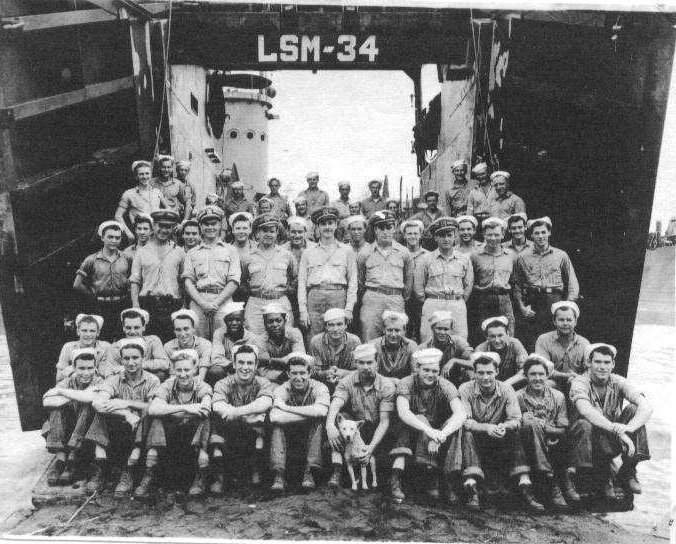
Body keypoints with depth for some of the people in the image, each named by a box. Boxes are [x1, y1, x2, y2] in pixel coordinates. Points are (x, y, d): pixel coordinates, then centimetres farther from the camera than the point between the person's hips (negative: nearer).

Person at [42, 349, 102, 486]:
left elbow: (91, 397, -33)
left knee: (88, 406, -28)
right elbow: (46, 401, -16)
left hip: (90, 434, -3)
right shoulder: (67, 382, 1)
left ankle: (72, 459, -27)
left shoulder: (99, 382, -9)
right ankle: (60, 457, -25)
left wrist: (61, 391, -20)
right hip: (65, 434, 3)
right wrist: (70, 398, -28)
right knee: (58, 405, -19)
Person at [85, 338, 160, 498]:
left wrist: (128, 403, -23)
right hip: (116, 435, 2)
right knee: (102, 411, -21)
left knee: (146, 415, -30)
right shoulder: (114, 380, 3)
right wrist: (126, 414, -30)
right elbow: (97, 402, -19)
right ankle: (100, 470, -18)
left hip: (140, 434, -1)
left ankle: (128, 473, -24)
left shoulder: (152, 381, 0)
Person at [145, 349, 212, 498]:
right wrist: (184, 408, -35)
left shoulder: (203, 388, -7)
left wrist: (169, 411, -28)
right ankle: (148, 477, -18)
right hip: (169, 439, 1)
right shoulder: (167, 386, -4)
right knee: (157, 421, -24)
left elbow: (206, 410, -30)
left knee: (204, 420, -29)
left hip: (195, 438, -1)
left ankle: (200, 479, -19)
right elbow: (152, 410, -25)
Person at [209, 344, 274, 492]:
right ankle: (218, 477, -20)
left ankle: (256, 472, -11)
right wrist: (250, 414, -34)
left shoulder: (263, 384, -2)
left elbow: (265, 404, -26)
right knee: (216, 418, -25)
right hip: (228, 439, 0)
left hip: (254, 441, 0)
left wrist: (235, 412, -38)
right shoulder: (223, 384, -1)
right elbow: (217, 406, -23)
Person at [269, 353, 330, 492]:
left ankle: (309, 472, -24)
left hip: (312, 438, 0)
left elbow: (322, 411, -35)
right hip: (288, 439, 1)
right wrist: (310, 413, -29)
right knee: (277, 423, -26)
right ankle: (279, 475, -26)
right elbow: (274, 417, -31)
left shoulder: (319, 388, -11)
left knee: (319, 421, -28)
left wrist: (286, 407, -29)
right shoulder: (281, 390, -10)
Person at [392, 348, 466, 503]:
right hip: (410, 436, -1)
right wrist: (429, 431, -47)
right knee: (420, 419, -31)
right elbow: (403, 412, -31)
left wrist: (442, 435, -46)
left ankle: (449, 482, -24)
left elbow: (461, 414, -28)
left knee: (455, 424, -27)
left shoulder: (445, 386, -11)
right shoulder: (406, 384, -13)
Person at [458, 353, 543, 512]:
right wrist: (487, 428, -38)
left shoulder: (506, 390, -3)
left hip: (500, 445, 2)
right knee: (467, 433, -32)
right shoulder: (465, 389, -10)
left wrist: (504, 426, -37)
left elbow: (516, 420, -13)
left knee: (514, 433, -25)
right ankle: (472, 490, -39)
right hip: (476, 444, -2)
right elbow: (464, 421, -20)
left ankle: (525, 486, -28)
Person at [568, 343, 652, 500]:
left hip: (612, 443, 3)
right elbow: (586, 411, -34)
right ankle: (604, 477, -13)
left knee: (633, 410, -19)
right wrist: (619, 430, -44)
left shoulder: (618, 382, -6)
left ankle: (628, 473, -9)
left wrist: (628, 429, -39)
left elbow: (647, 407, -22)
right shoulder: (580, 383, -14)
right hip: (589, 444, -3)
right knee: (584, 425, -35)